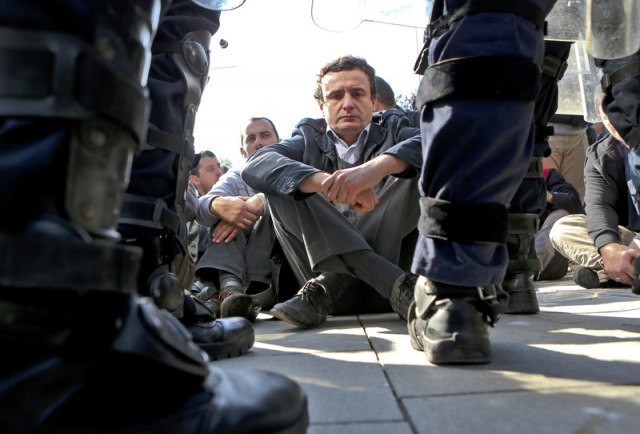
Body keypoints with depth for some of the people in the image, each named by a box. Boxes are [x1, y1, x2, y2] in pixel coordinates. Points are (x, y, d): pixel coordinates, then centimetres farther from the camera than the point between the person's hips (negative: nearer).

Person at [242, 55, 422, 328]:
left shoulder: (392, 135, 9)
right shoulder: (308, 141, 10)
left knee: (419, 167, -15)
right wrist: (323, 181, -33)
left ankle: (328, 287, -24)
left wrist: (378, 166, -36)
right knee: (284, 183, -16)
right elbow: (256, 165, -13)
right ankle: (395, 284, -30)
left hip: (393, 252, -1)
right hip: (323, 259, 1)